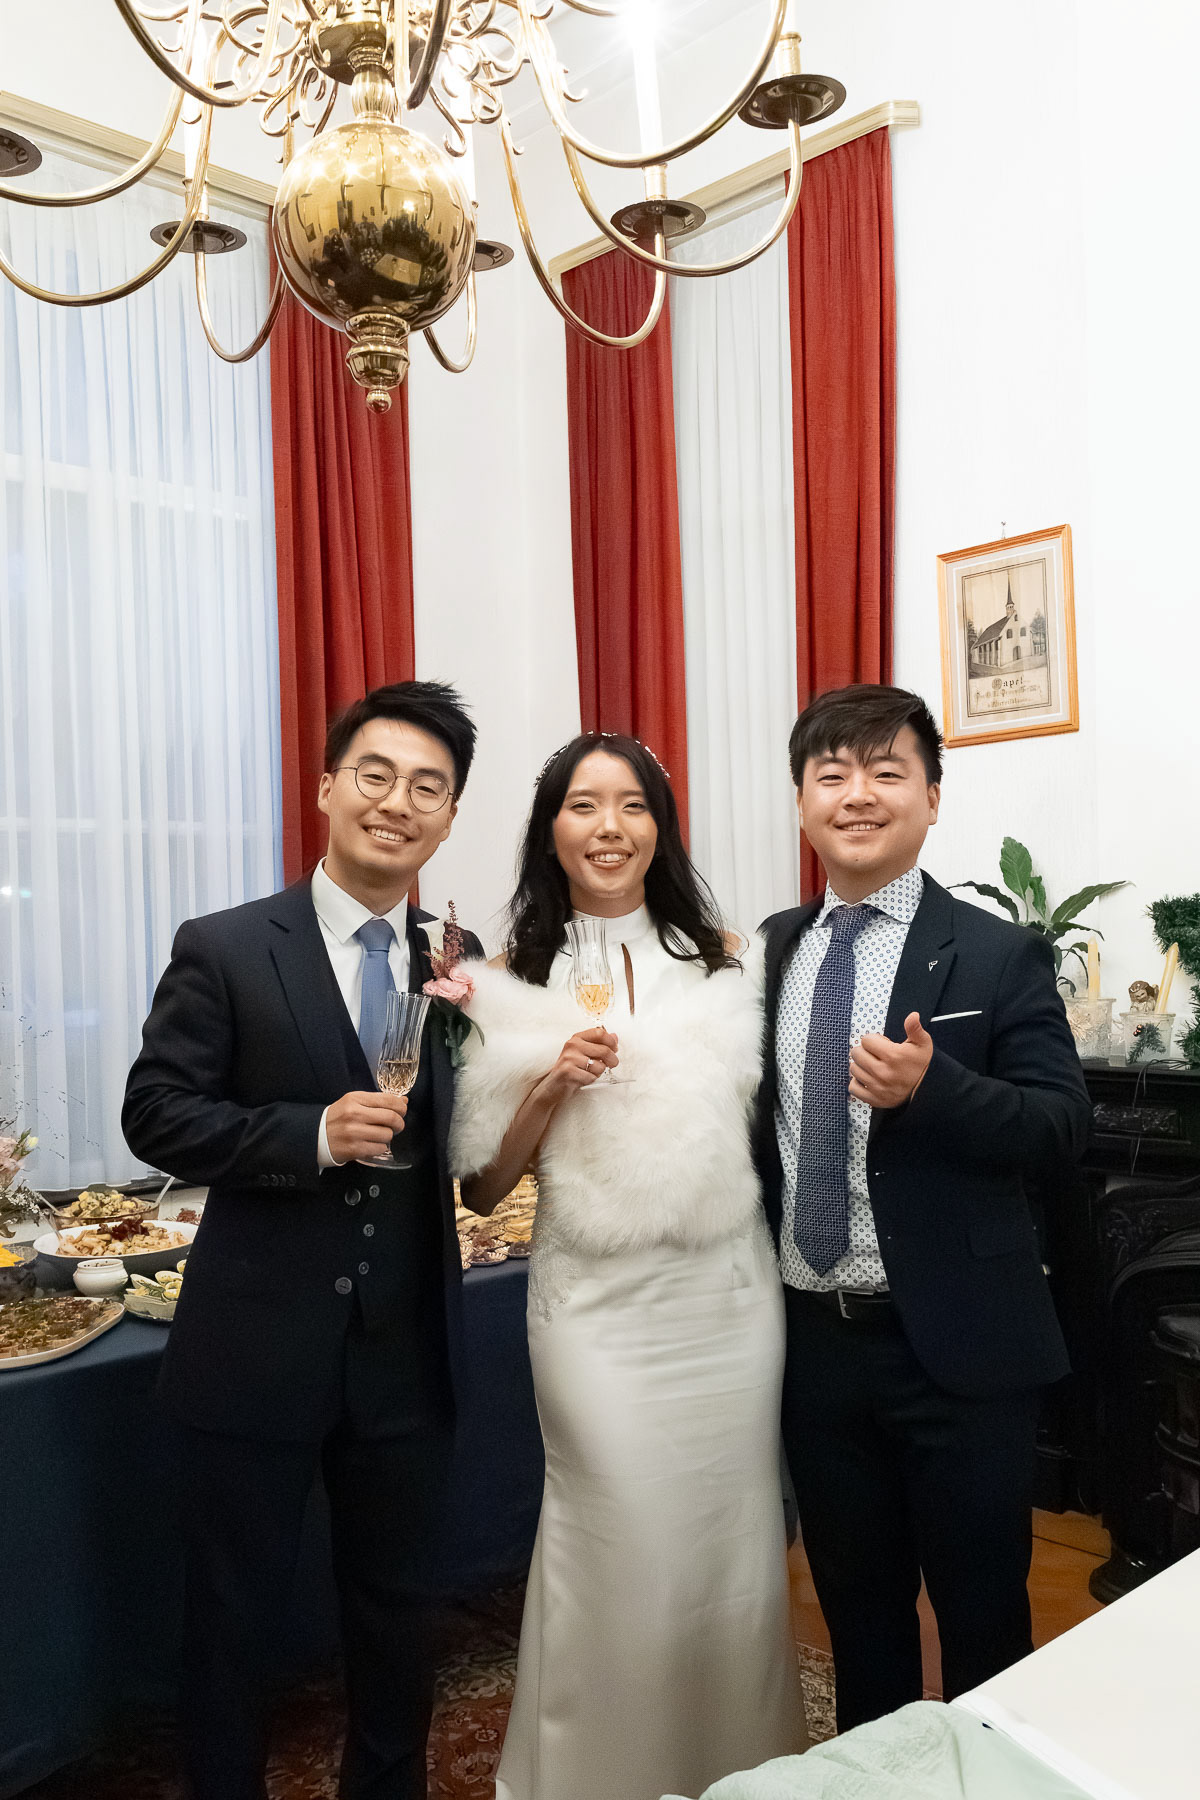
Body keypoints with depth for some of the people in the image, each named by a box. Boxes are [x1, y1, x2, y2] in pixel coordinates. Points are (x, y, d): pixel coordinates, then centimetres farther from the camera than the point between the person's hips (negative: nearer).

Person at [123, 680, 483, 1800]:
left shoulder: (459, 967, 2)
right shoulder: (224, 951, -9)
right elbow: (155, 1116, -10)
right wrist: (313, 1134, -23)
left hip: (404, 1355, 4)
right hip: (258, 1350, -3)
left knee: (396, 1613, 22)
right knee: (234, 1621, 15)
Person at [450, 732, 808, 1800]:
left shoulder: (721, 957, 3)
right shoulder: (515, 983, -2)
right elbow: (483, 1188, -2)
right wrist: (550, 1083, -15)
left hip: (729, 1290, 2)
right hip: (599, 1302, -2)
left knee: (734, 1542, 13)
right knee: (625, 1553, 5)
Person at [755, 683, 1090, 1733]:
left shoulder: (998, 957, -8)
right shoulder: (770, 953, 6)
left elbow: (1064, 1130, -13)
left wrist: (931, 1087, -29)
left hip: (957, 1346, -4)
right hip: (814, 1335, 5)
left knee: (983, 1616, 12)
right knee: (856, 1606, 22)